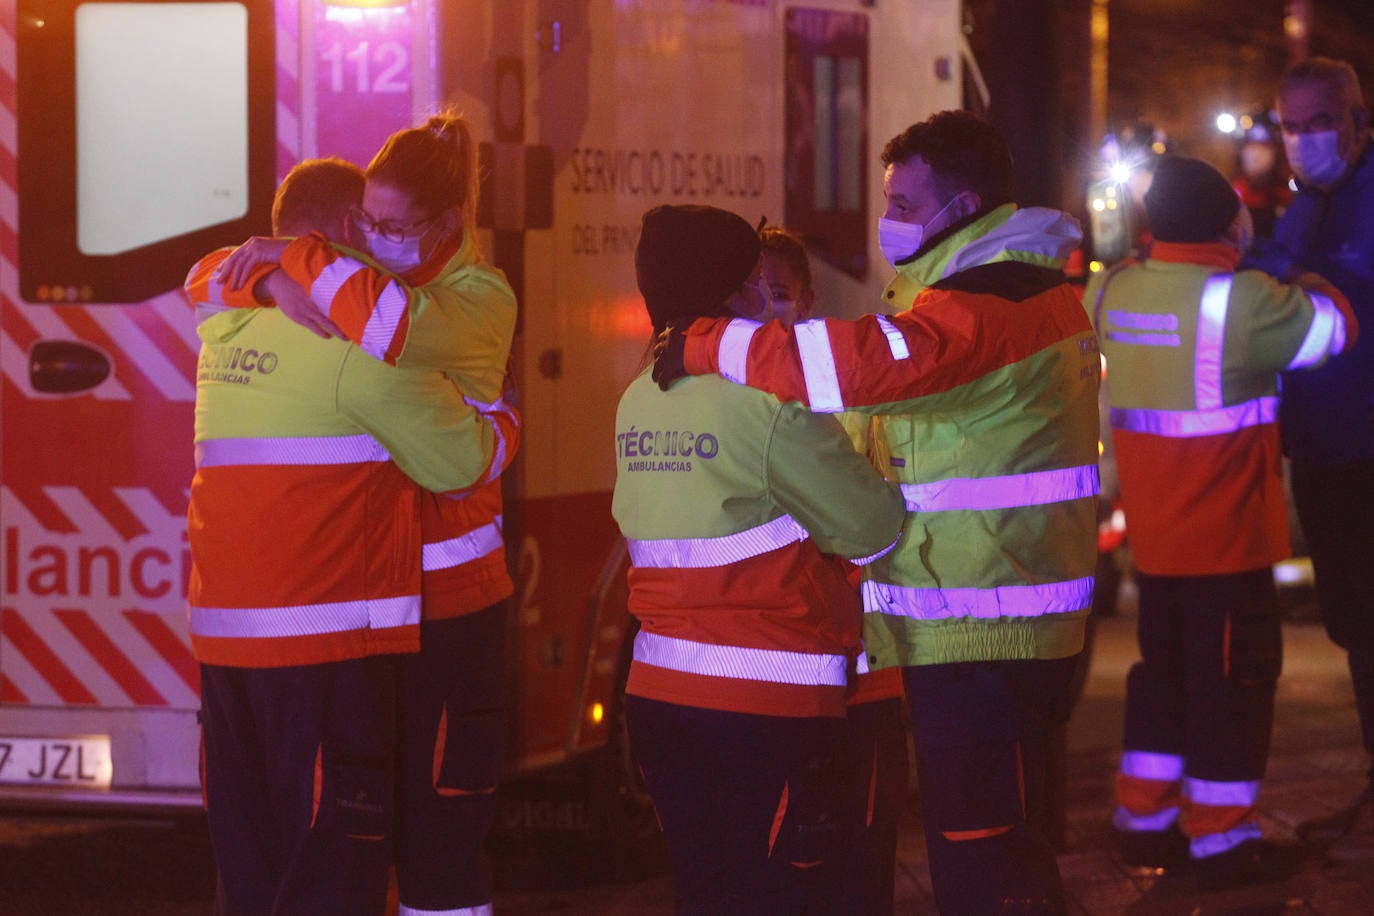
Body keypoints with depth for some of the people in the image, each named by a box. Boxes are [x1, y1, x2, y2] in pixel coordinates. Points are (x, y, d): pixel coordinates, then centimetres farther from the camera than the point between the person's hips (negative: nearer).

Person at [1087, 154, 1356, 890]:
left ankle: (1143, 820, 24)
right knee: (1234, 674, 3)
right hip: (1226, 531, -7)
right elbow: (1330, 327, -5)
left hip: (1153, 529, 7)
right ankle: (1221, 839, 6)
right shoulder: (1240, 299, -19)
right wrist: (1314, 288, 16)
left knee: (1164, 666, 20)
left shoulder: (1114, 291, 0)